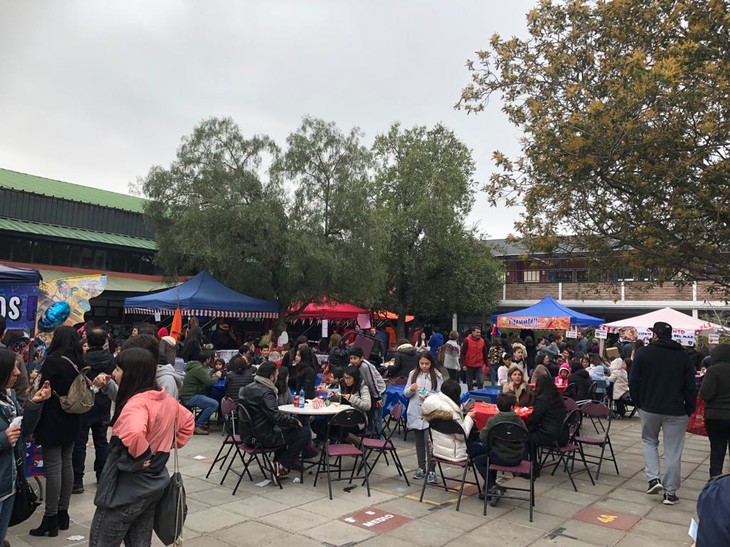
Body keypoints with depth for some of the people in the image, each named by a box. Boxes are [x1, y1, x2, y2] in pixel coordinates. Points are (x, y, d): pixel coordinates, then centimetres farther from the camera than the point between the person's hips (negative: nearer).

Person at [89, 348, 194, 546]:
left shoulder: (137, 403, -24)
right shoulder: (166, 399, 3)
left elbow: (133, 433, -44)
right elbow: (187, 421, 19)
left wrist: (142, 457, -27)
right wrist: (174, 444, 13)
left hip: (127, 489, -8)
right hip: (152, 484, 8)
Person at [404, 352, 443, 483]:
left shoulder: (437, 376, -3)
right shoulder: (413, 374, 6)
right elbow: (406, 394, 8)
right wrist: (411, 389, -14)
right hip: (415, 413, 4)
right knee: (419, 441, 14)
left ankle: (431, 471, -3)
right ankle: (421, 468, 26)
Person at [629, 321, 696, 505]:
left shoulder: (643, 353, -4)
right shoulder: (683, 356, 0)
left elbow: (633, 382, -4)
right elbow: (690, 386, 1)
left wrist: (638, 403, 8)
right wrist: (689, 410, 9)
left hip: (649, 408, 0)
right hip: (676, 411, 0)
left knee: (649, 441, 21)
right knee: (673, 451, 6)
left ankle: (653, 478, 6)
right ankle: (670, 492, 9)